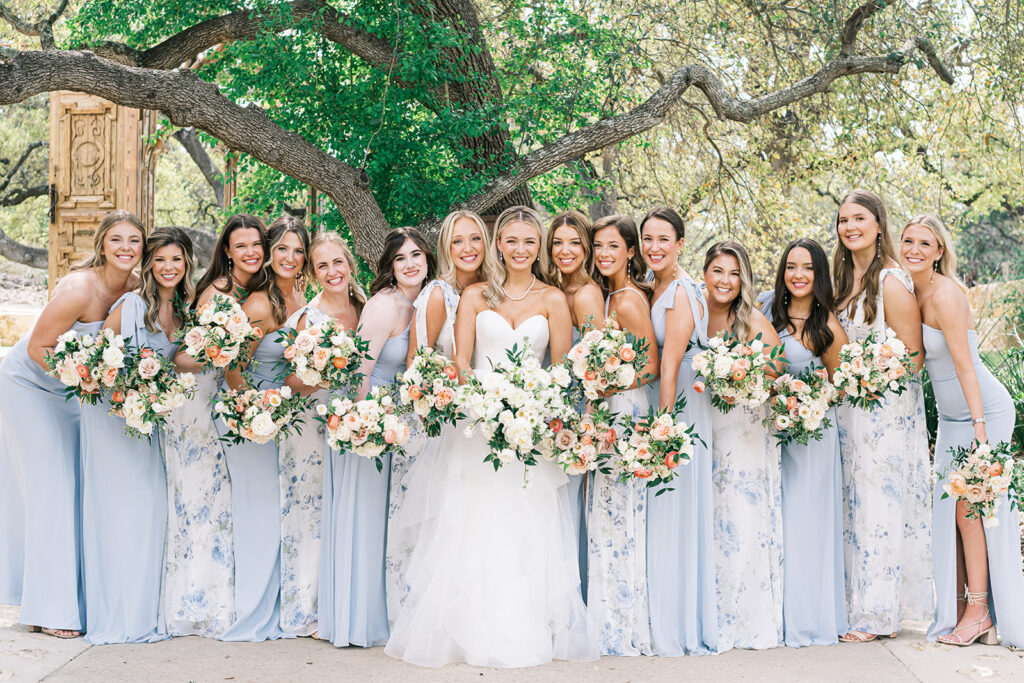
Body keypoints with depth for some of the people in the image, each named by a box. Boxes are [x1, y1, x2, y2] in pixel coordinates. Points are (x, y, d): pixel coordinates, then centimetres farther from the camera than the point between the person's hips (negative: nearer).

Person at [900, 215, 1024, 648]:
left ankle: (980, 611, 2)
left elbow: (964, 364, -23)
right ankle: (960, 610, 12)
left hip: (983, 410, -8)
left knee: (969, 506, -6)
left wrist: (979, 427, -25)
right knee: (947, 507, 6)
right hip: (951, 417, 8)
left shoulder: (945, 295, -20)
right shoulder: (913, 294, 5)